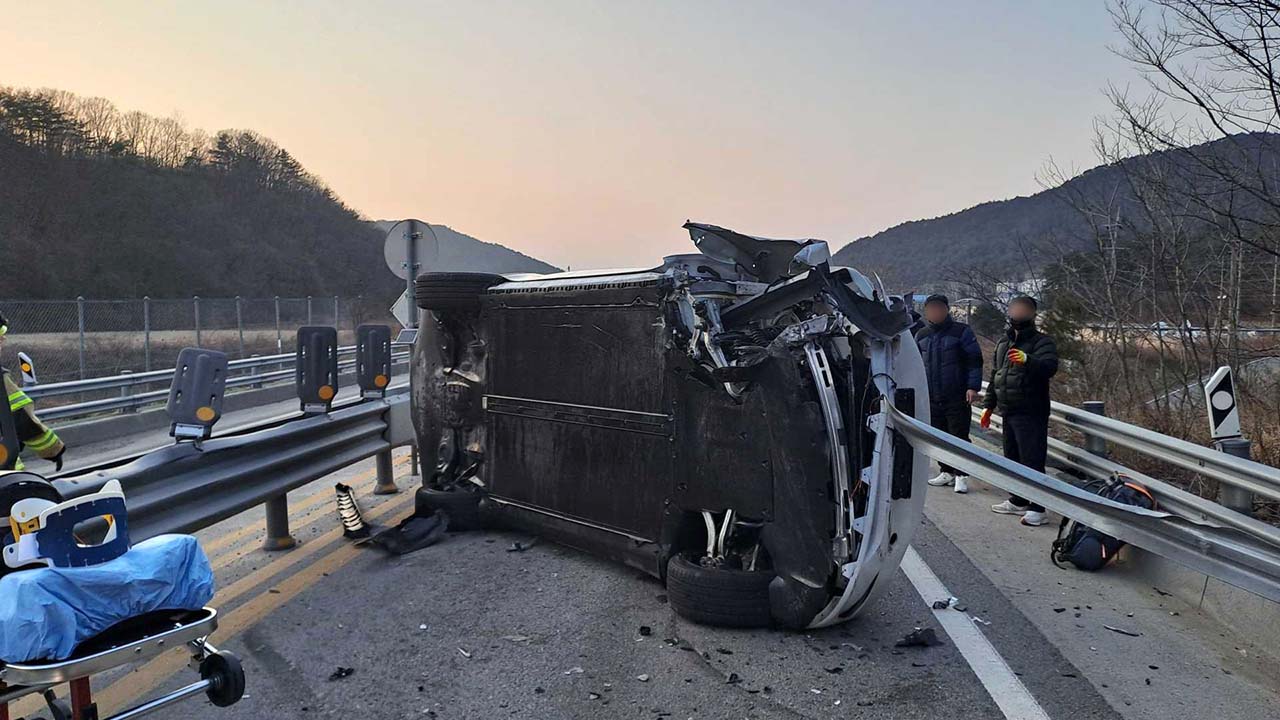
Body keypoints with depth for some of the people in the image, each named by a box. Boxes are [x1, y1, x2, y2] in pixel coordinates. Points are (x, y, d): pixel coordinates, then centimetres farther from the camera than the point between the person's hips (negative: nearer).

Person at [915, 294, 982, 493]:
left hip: (957, 397, -5)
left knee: (959, 437, -2)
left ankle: (961, 476, 5)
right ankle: (947, 472, 21)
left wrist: (973, 387, -12)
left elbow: (975, 360, -4)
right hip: (931, 398, 5)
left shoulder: (961, 331, -2)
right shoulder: (921, 335, 12)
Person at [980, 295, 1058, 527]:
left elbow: (1050, 367, -27)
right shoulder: (1003, 342, 16)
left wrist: (1028, 360, -46)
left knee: (1032, 460, -10)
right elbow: (994, 376, 23)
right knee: (1012, 458, 15)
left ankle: (1037, 509, -7)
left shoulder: (1042, 342, -7)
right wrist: (988, 406, 21)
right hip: (1008, 412, 8)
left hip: (1031, 413, -8)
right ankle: (1018, 501, 27)